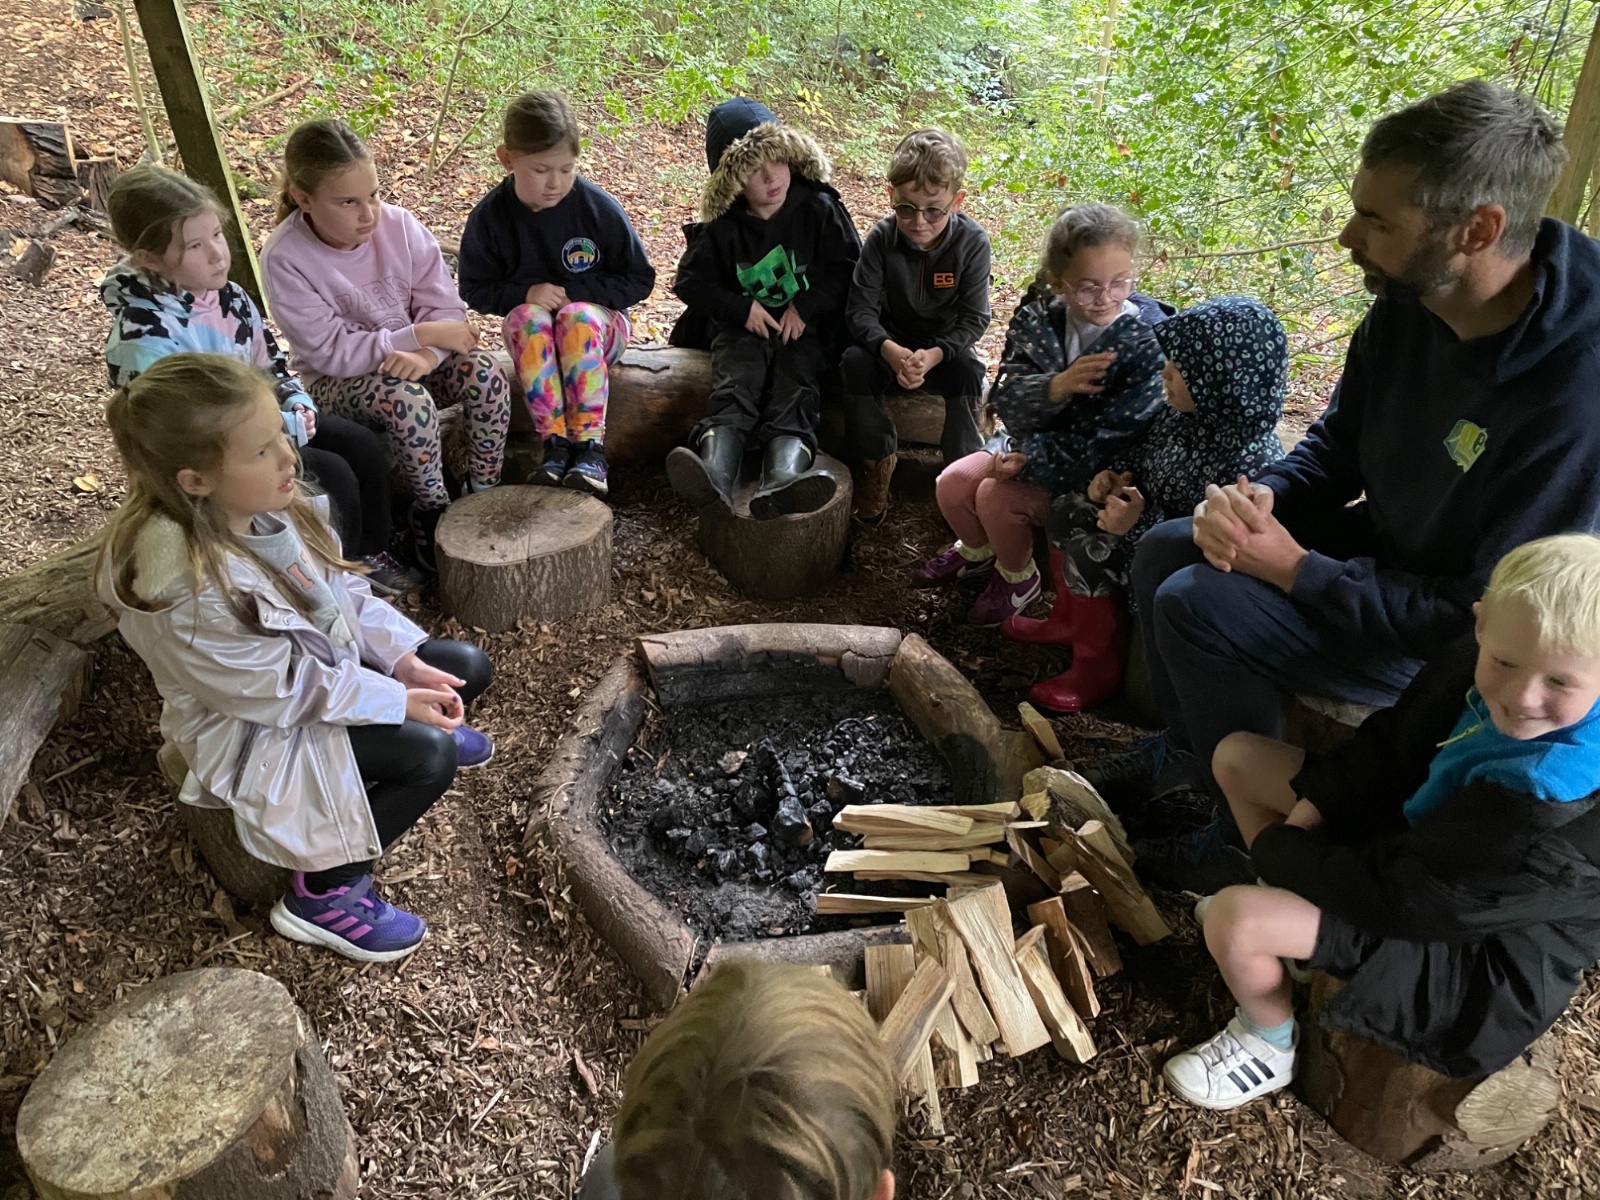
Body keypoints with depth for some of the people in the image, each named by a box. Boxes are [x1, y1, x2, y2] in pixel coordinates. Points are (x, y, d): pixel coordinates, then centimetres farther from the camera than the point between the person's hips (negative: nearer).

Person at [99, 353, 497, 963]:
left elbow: (345, 591, -2)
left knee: (467, 666, 2)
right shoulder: (190, 589, -35)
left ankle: (422, 731, 34)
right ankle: (323, 894, -2)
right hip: (259, 728, -8)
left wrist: (406, 660, -11)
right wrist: (396, 701, -22)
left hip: (330, 660, 8)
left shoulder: (263, 504, -13)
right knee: (430, 758, -20)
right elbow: (282, 692, -27)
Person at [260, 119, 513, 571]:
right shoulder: (285, 259, -19)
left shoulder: (398, 224, -10)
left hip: (412, 361, 4)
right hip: (336, 384, -3)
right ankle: (432, 510, -12)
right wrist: (421, 335, -26)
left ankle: (483, 495, -7)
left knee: (484, 372, -25)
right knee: (406, 396, -35)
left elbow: (444, 306, -8)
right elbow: (330, 352, -22)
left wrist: (427, 354, -30)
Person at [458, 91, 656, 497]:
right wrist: (525, 292, -19)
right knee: (528, 316, -31)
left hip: (596, 322, -1)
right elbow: (475, 290, 0)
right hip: (529, 331, 2)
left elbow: (639, 279, -6)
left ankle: (590, 444, -37)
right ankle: (554, 441, -36)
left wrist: (574, 293, -16)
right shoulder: (490, 216, -7)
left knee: (577, 316, -34)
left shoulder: (599, 208, -13)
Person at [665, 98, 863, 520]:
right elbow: (691, 280, 8)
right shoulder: (723, 225, 4)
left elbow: (848, 268, 2)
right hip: (743, 328, 0)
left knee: (794, 394, -28)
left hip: (804, 327, 0)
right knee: (734, 388, -29)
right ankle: (714, 471, -56)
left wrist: (806, 307, -11)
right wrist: (741, 308, -8)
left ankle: (782, 479, -56)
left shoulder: (819, 209, 2)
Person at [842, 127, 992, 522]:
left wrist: (934, 355, -34)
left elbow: (974, 319, -15)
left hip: (947, 346, -1)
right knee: (854, 363, -28)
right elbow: (860, 308, -17)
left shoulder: (972, 242, -16)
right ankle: (877, 460, -13)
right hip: (890, 343, 1)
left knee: (968, 371, -32)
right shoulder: (881, 238, -14)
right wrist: (889, 350, -38)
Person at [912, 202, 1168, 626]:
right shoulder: (1038, 319, -9)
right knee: (952, 483, -7)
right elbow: (1008, 405, -15)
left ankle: (1018, 578, 10)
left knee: (996, 496, -21)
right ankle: (978, 552, 27)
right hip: (1036, 441, 6)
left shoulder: (1151, 341, -23)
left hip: (1100, 473, -5)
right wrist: (1057, 386, -36)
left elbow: (1110, 442, -24)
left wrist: (1030, 462, -22)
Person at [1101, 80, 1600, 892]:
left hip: (1454, 642, -8)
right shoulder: (1406, 302, -10)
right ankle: (1186, 748, 22)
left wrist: (1297, 570, -28)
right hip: (1385, 545, 8)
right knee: (1165, 550, 1)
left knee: (1199, 607, -22)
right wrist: (1261, 497, -16)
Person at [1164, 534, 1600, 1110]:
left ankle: (1269, 1046, 8)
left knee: (1232, 920, -25)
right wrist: (1311, 811, -11)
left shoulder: (1552, 802, -37)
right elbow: (1387, 744, 1)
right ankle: (1287, 905, 24)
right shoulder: (1470, 662, -16)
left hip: (1477, 950, -8)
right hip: (1413, 830, 8)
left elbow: (1398, 894, -31)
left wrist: (1276, 847, -18)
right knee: (1237, 756, 7)